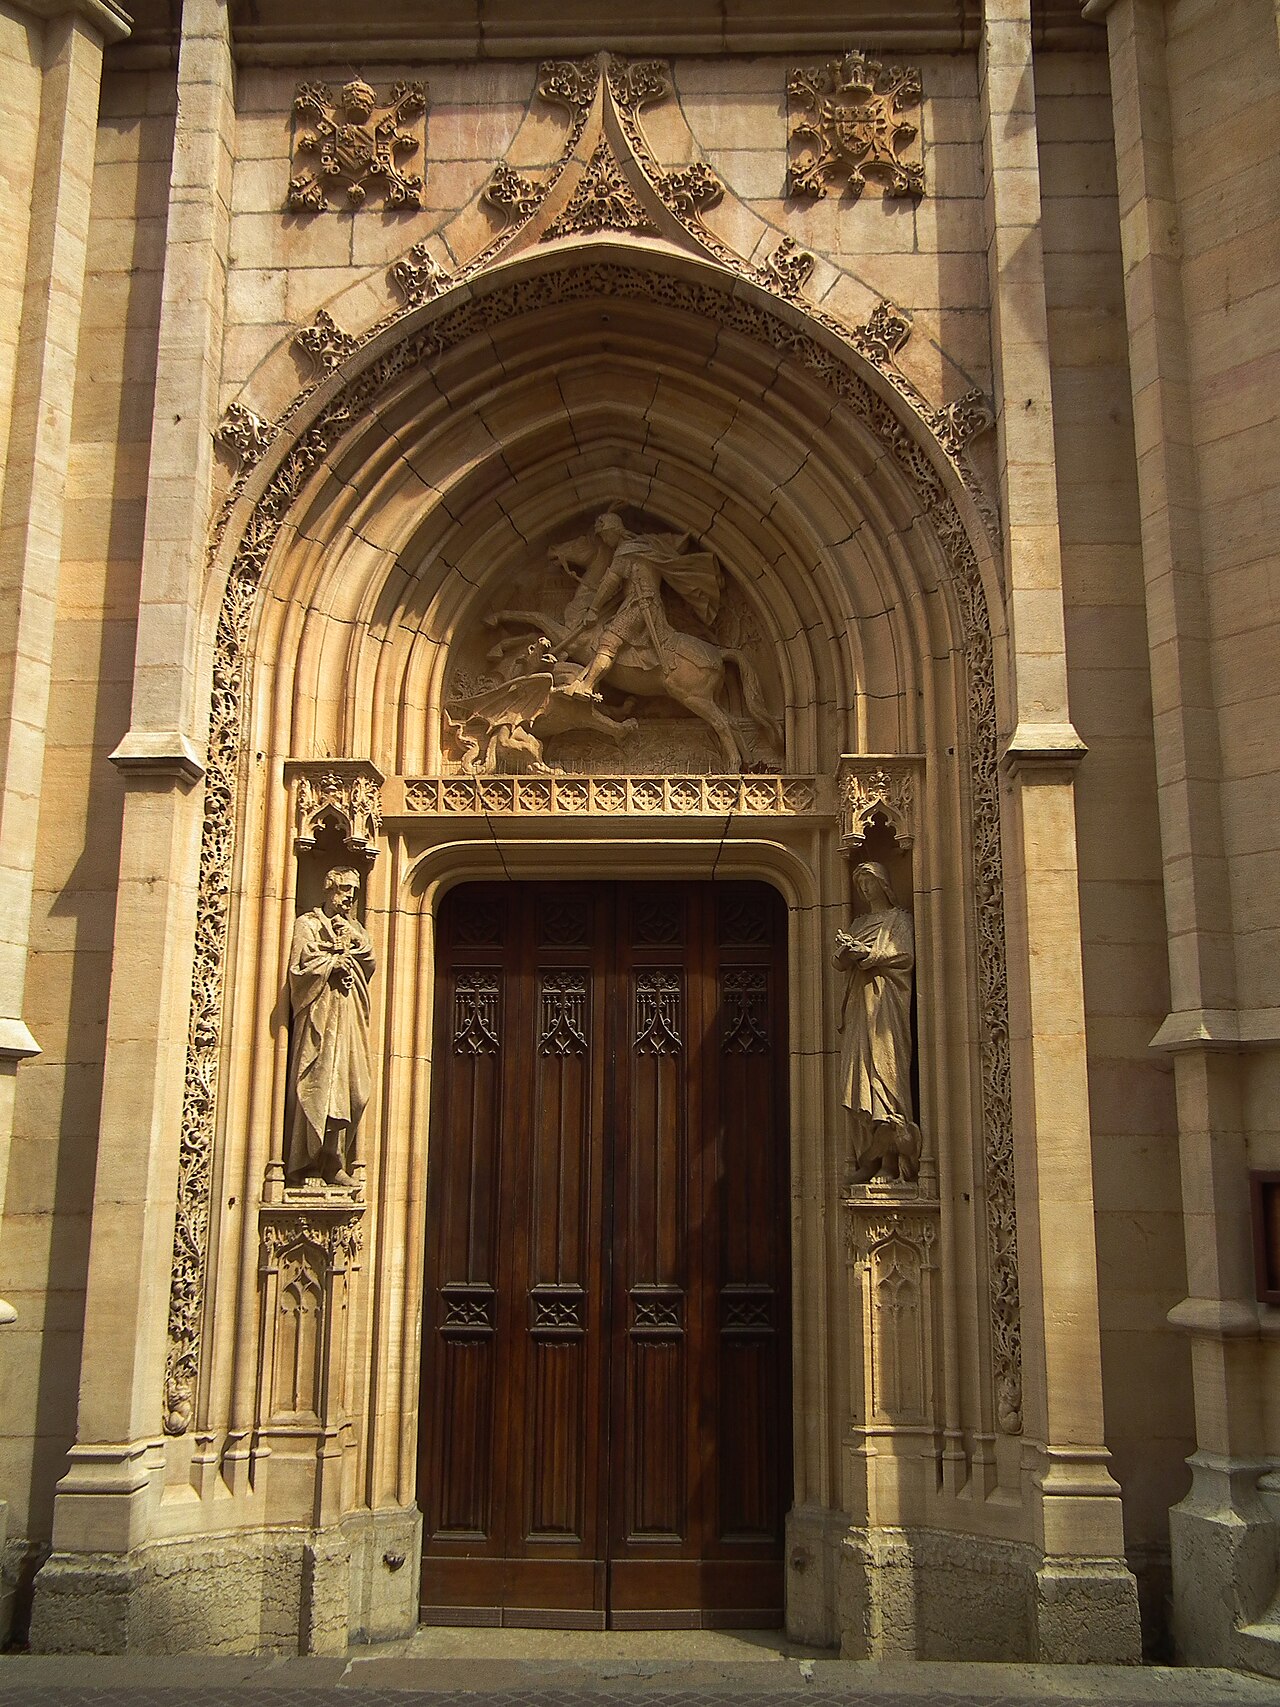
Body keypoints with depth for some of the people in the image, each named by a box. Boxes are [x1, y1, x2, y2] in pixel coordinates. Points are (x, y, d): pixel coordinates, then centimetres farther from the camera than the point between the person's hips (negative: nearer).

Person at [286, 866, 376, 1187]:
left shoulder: (354, 927, 23)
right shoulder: (308, 924, 4)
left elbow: (370, 964, 11)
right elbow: (302, 964, -10)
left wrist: (355, 940, -5)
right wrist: (336, 961, -1)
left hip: (349, 1017, 6)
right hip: (319, 1014, -6)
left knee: (351, 1091, -2)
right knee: (315, 1089, -11)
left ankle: (333, 1163, 3)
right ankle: (301, 1166, -8)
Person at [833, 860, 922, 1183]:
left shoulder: (899, 919, 8)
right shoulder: (858, 923, 24)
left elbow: (905, 954, -7)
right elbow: (840, 964, 16)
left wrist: (866, 953, -14)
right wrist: (845, 952, -7)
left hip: (886, 1002, -6)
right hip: (858, 1003, 6)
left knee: (884, 1067, -15)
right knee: (859, 1075, -2)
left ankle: (891, 1160, -17)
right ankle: (869, 1158, -3)